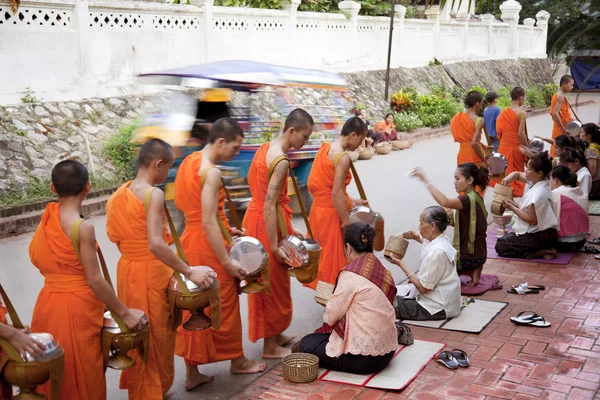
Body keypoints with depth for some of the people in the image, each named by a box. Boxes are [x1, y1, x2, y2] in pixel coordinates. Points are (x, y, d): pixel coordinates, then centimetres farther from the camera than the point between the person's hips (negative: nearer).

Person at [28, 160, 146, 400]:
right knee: (81, 378, 8)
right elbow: (94, 280, -16)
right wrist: (124, 313, -9)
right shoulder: (83, 227, -19)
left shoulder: (47, 216, 0)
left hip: (48, 304, 7)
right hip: (77, 308, -6)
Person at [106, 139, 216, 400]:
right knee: (156, 337, 8)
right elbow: (156, 244, -30)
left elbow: (115, 235, 9)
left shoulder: (119, 193, 5)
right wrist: (189, 272, -27)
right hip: (152, 273, -8)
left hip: (126, 271, 8)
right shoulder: (154, 194, -20)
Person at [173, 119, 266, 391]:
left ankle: (192, 373, 22)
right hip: (208, 246, -9)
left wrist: (225, 229, 20)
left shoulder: (189, 162, 9)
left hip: (189, 242, 9)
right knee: (223, 305, 10)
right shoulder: (212, 172, -20)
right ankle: (237, 361, 29)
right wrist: (227, 261, -21)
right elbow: (208, 222, -24)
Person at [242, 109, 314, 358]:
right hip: (266, 222, -10)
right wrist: (275, 246, -24)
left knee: (271, 281, 20)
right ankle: (270, 347, 16)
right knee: (272, 284, 3)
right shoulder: (281, 161, -22)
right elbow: (269, 205, -26)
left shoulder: (266, 148, 8)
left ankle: (274, 335, 34)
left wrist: (288, 229, 19)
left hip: (255, 217, 10)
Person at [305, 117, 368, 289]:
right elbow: (336, 193, -23)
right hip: (331, 213, -9)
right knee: (332, 256, 6)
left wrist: (348, 200, 14)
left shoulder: (325, 148, 6)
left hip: (318, 209, 9)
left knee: (322, 253, 21)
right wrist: (347, 221, -17)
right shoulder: (343, 157, -21)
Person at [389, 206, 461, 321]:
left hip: (437, 307, -10)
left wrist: (400, 263, -17)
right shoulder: (437, 239, 2)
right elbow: (414, 234, 23)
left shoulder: (436, 252, -27)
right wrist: (402, 235, 0)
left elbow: (423, 287, -23)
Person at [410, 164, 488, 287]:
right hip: (477, 253, 9)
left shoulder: (469, 199, -23)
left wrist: (425, 180, -42)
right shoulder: (475, 197, 7)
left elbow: (444, 202, -42)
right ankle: (472, 270, 13)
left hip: (469, 257, -9)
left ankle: (470, 272, 2)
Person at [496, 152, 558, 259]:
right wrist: (508, 178, -5)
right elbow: (518, 174, 18)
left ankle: (539, 252, -12)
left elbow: (532, 220, -23)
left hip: (540, 236, -10)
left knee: (500, 246, -7)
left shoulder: (538, 194, -26)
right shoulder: (536, 181, 2)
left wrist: (512, 208, -15)